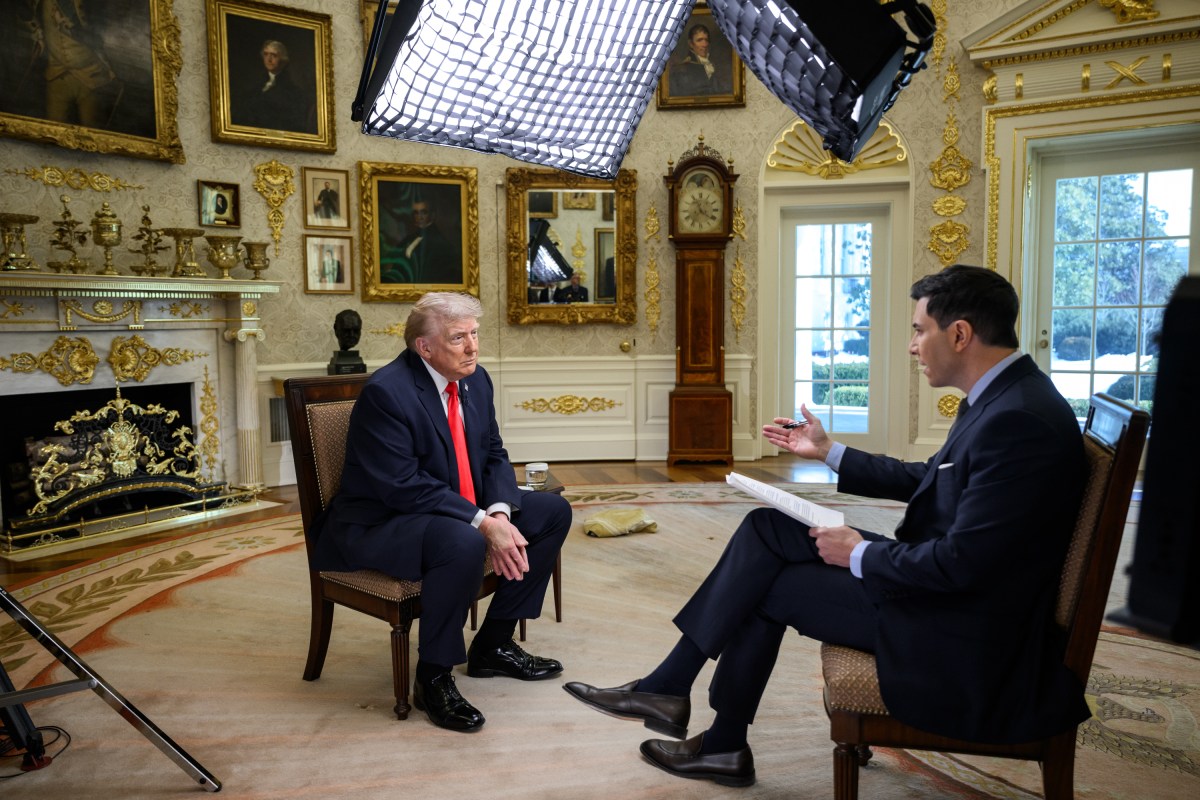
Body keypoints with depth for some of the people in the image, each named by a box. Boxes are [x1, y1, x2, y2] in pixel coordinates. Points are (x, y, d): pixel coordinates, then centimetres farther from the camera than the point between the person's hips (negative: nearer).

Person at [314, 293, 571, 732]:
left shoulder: (476, 379, 3)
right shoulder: (386, 392, -22)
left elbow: (494, 455, 7)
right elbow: (404, 486, -26)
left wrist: (500, 513, -13)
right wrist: (482, 523, -28)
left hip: (465, 508, 9)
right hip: (380, 523, -9)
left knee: (554, 512, 4)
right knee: (463, 544, -38)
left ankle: (493, 644, 13)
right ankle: (432, 679, -14)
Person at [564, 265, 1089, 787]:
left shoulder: (1019, 419, -26)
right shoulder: (1000, 396, 5)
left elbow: (963, 563, -28)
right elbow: (926, 480, 16)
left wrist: (860, 555, -14)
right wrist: (828, 452, 18)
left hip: (964, 631, -9)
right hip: (943, 583, 9)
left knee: (765, 583, -3)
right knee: (766, 530, 1)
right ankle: (667, 687, 8)